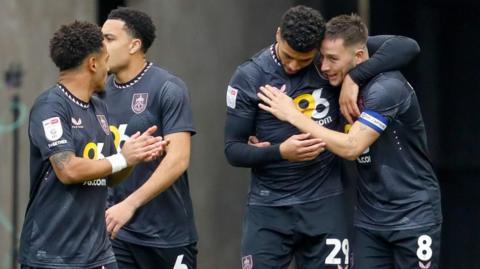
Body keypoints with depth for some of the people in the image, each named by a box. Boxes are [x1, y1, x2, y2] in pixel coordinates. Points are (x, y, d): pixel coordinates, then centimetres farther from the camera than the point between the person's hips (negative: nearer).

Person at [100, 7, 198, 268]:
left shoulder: (168, 89, -10)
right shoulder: (103, 90, 6)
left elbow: (178, 159, -19)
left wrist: (130, 204, -25)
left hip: (167, 234, -4)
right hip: (117, 230, 4)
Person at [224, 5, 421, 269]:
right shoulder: (248, 78, -3)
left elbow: (406, 47, -9)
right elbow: (233, 149, -1)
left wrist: (353, 77, -20)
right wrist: (279, 152, -19)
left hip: (324, 204, 0)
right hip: (268, 207, 0)